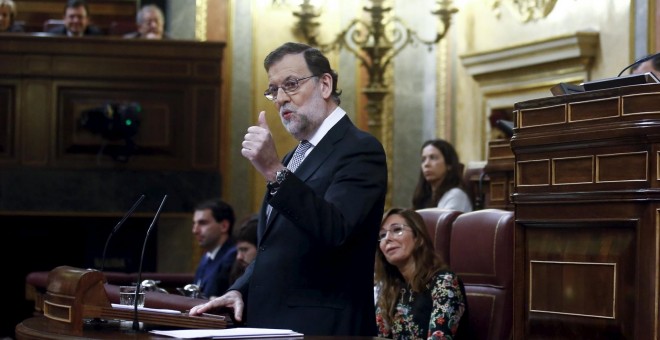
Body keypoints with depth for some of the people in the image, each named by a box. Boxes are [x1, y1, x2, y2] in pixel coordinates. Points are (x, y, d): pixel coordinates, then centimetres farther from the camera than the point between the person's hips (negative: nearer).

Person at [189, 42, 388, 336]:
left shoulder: (360, 149, -7)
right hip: (269, 323, 7)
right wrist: (240, 291, 8)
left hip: (318, 326, -7)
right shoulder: (293, 157, 19)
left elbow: (334, 231, -23)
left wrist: (274, 171, -31)